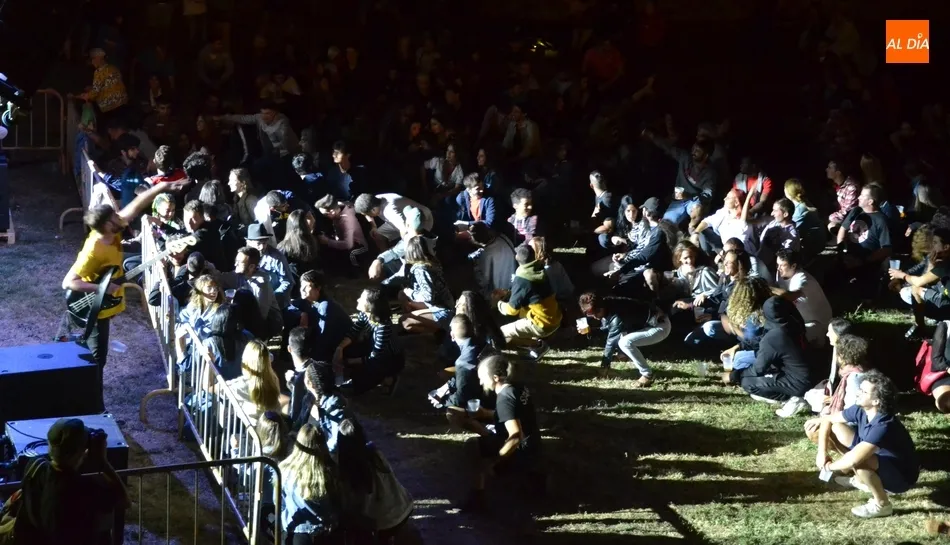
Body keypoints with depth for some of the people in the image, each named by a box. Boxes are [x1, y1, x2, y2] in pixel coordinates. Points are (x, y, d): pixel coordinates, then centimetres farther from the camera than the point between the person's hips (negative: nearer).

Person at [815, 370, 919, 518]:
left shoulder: (883, 426, -36)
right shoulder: (861, 410, -12)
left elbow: (852, 460, -44)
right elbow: (827, 420, 4)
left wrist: (829, 466, -23)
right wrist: (822, 452, -7)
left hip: (902, 476, -8)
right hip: (879, 459, 8)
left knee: (857, 461, -38)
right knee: (836, 427, 1)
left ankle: (882, 504, -12)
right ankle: (862, 480, 17)